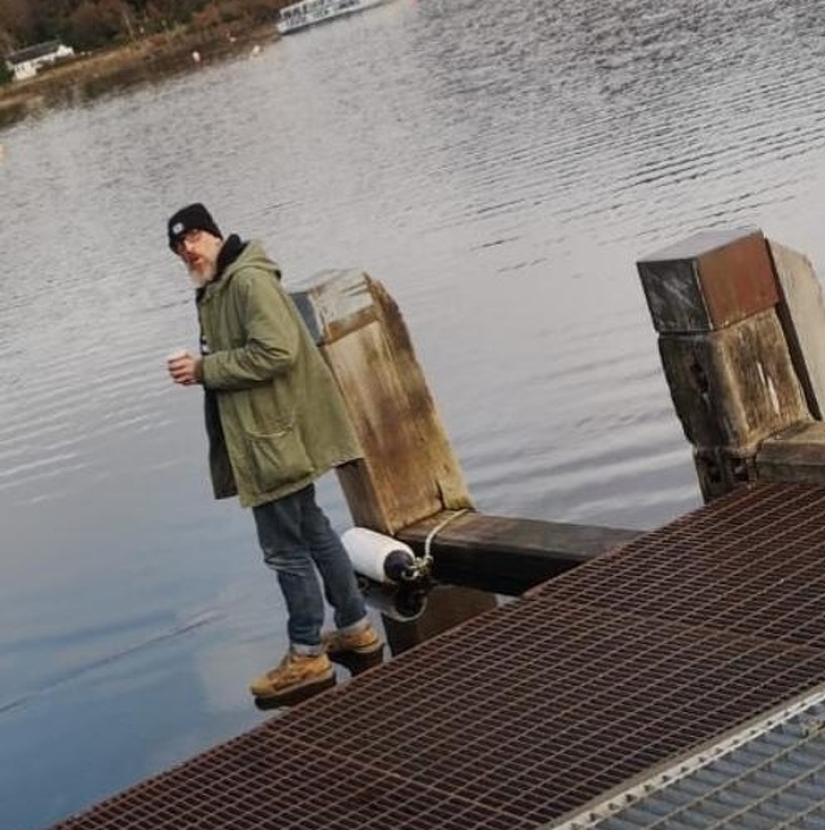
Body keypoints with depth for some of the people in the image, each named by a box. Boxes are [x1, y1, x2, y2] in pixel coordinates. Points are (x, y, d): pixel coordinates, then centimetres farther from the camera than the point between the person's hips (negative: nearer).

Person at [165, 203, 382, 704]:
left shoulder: (249, 280, -17)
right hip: (275, 433, 11)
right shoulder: (217, 290, 16)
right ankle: (356, 628, 30)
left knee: (284, 546, -5)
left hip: (278, 436, -11)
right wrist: (202, 368, 6)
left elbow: (275, 351, -26)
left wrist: (205, 369, -21)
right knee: (312, 530, 19)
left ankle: (308, 657, 4)